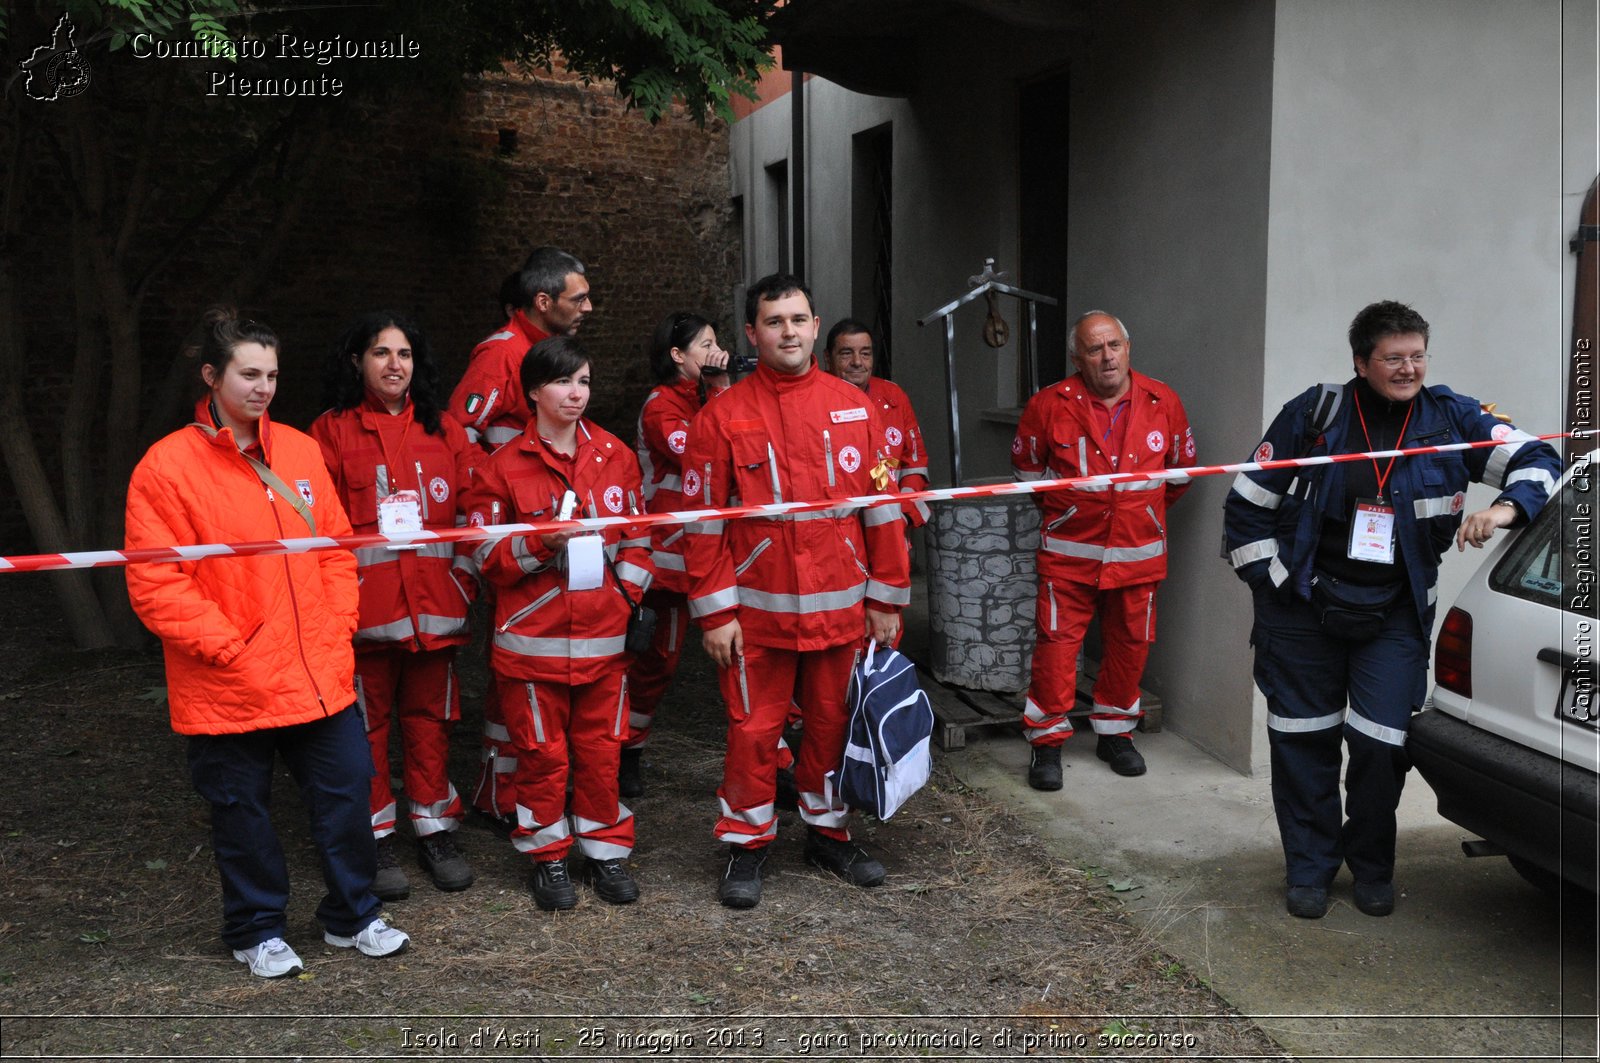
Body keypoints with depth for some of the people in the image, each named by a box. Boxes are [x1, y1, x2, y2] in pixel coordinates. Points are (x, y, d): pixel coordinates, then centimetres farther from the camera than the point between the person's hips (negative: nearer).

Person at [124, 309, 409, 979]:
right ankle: (257, 931, 32)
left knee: (346, 793, 10)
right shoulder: (167, 467, -9)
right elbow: (155, 586, -12)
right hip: (228, 689, -4)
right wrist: (232, 649, -15)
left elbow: (335, 546, 12)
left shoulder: (301, 451, 7)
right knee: (243, 812, 11)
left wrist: (338, 625, 0)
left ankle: (352, 916, 30)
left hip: (321, 675, 4)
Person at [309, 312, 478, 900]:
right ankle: (373, 840, 16)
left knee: (430, 717, 9)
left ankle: (436, 830, 22)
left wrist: (466, 580, 3)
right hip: (364, 603, -3)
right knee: (365, 722, 4)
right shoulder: (331, 433, 2)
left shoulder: (443, 432, 12)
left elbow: (468, 513, 12)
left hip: (432, 602, 3)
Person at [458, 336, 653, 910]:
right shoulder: (502, 467, -3)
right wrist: (543, 541, -20)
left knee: (602, 748, 10)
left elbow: (636, 536, 12)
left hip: (605, 636, 3)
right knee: (543, 753, 7)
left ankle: (605, 851, 25)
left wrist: (634, 596, 2)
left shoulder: (616, 457, 7)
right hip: (533, 640, -2)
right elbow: (486, 555, -5)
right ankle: (548, 858, 23)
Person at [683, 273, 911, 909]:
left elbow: (882, 507, 7)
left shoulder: (854, 408, 4)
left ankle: (827, 833, 31)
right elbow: (704, 523, -4)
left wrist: (887, 599, 6)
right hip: (758, 611, -2)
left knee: (832, 722, 13)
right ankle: (747, 845, 22)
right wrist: (714, 613, -7)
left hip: (840, 607, 3)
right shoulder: (723, 416, -3)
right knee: (754, 730, 4)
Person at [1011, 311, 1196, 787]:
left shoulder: (1163, 402, -1)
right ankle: (1047, 741, 10)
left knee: (1130, 644, 11)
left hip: (1138, 551, 3)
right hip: (1069, 552, -2)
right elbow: (1027, 466, 9)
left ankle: (1114, 732, 30)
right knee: (1057, 644, -5)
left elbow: (1181, 467, 16)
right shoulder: (1049, 405, -8)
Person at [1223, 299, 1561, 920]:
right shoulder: (1312, 415, -3)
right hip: (1302, 609, 0)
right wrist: (1273, 579, -2)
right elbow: (1247, 506, 2)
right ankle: (1310, 868, 24)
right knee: (1303, 741, 6)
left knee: (1383, 744, -3)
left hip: (1395, 617, 1)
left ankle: (1372, 866, 23)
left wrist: (1505, 508, -21)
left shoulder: (1451, 418, 1)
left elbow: (1536, 460, 0)